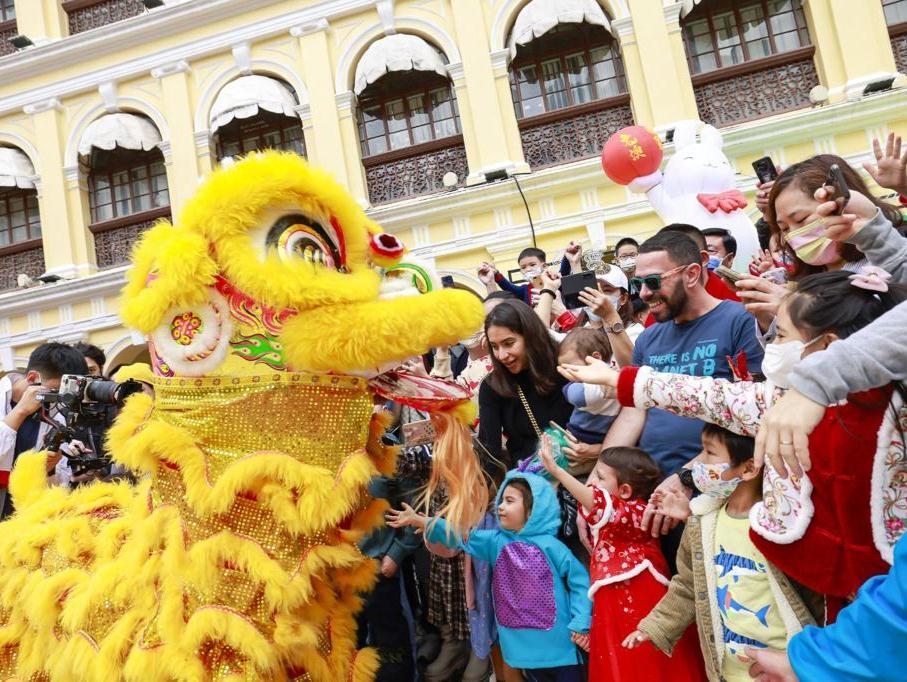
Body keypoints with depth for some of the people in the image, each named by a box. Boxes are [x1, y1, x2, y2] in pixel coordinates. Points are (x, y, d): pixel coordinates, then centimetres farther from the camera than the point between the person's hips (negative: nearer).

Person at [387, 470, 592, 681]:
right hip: (523, 645, 5)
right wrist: (418, 521, -8)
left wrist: (581, 625, -11)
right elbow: (462, 536, -3)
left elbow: (579, 581, -8)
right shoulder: (497, 542, 2)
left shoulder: (549, 545, -12)